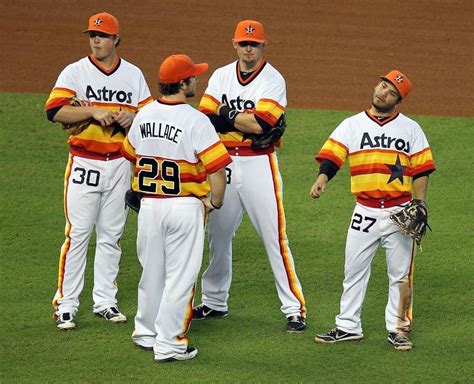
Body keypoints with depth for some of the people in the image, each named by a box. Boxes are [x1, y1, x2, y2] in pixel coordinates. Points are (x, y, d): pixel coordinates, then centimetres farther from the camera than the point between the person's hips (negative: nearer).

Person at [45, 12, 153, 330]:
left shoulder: (134, 75, 8)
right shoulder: (75, 72, -3)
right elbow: (55, 111, -14)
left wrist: (132, 117, -11)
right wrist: (93, 112, -23)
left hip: (120, 165, 3)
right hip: (84, 164, -3)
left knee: (112, 235, 10)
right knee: (77, 234, -5)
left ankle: (105, 301, 19)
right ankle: (66, 304, 0)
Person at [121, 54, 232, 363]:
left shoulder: (144, 115, 4)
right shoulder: (195, 120, -16)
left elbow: (132, 156, 16)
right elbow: (217, 167, -18)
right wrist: (216, 202, -3)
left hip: (148, 205, 6)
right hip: (184, 208, -6)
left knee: (152, 272, 19)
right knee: (180, 276, 2)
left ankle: (147, 334, 30)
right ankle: (169, 345, 2)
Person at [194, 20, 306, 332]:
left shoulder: (273, 80, -6)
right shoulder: (221, 77, 8)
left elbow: (261, 123, -19)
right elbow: (206, 119, -3)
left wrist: (226, 115, -8)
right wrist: (245, 120, -15)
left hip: (259, 164, -5)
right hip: (224, 163, 5)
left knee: (274, 237, -7)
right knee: (218, 234, 13)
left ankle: (295, 309, -5)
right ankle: (215, 302, 27)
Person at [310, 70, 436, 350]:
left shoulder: (410, 128, 5)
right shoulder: (352, 125, 6)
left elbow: (421, 170, 4)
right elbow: (331, 157, -5)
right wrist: (323, 178, -26)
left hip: (400, 212, -1)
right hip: (365, 211, 1)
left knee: (401, 274, 3)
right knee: (354, 271, 5)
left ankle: (398, 329, 12)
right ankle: (348, 327, 15)